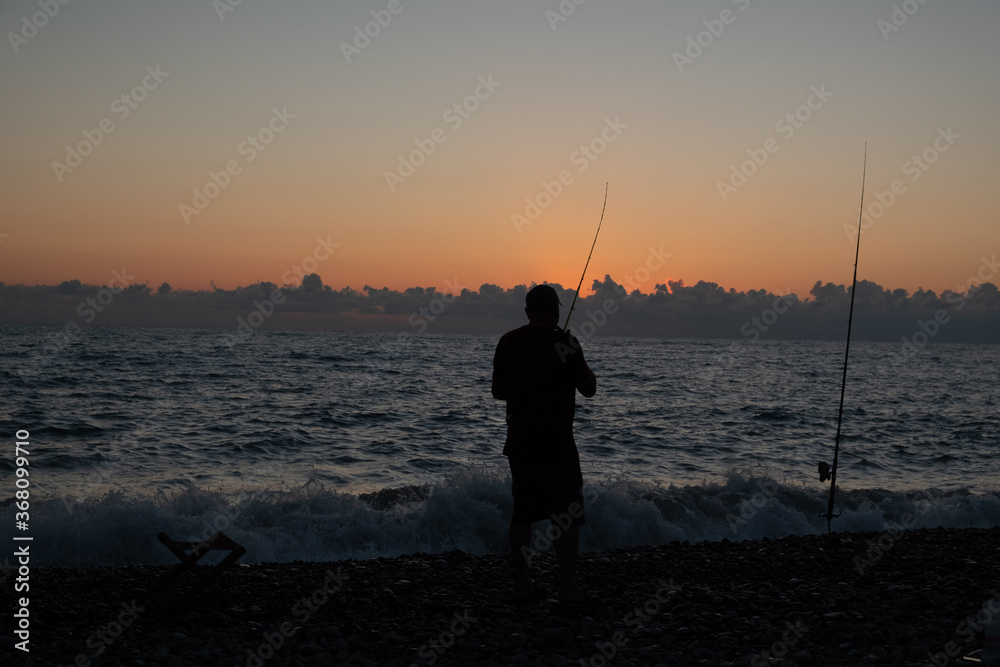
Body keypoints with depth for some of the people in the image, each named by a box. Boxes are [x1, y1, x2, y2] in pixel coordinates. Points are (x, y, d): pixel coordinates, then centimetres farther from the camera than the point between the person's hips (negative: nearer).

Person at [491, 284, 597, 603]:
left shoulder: (508, 342, 4)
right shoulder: (564, 343, -10)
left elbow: (498, 391, 10)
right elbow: (589, 388, -4)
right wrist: (579, 362, 12)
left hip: (518, 441, 5)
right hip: (556, 442, -5)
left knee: (522, 512, 13)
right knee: (567, 514, 2)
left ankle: (521, 583, 17)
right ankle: (568, 585, 2)